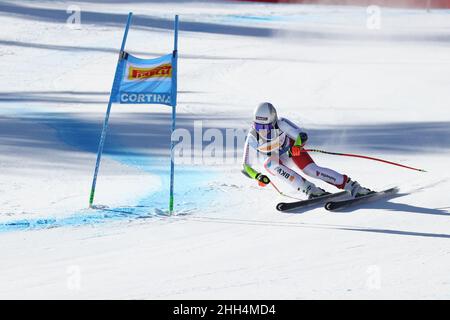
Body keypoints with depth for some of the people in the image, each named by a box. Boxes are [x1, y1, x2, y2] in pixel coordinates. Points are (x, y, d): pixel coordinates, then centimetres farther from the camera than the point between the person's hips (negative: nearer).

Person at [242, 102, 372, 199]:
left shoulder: (281, 124, -28)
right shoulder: (252, 137, -27)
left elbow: (302, 136, -19)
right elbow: (246, 166, -20)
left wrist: (297, 145, -39)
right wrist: (258, 177, -36)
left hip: (292, 152, 0)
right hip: (275, 163, 0)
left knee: (311, 170, -24)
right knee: (270, 163, -34)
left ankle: (352, 186, -17)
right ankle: (310, 189, -36)